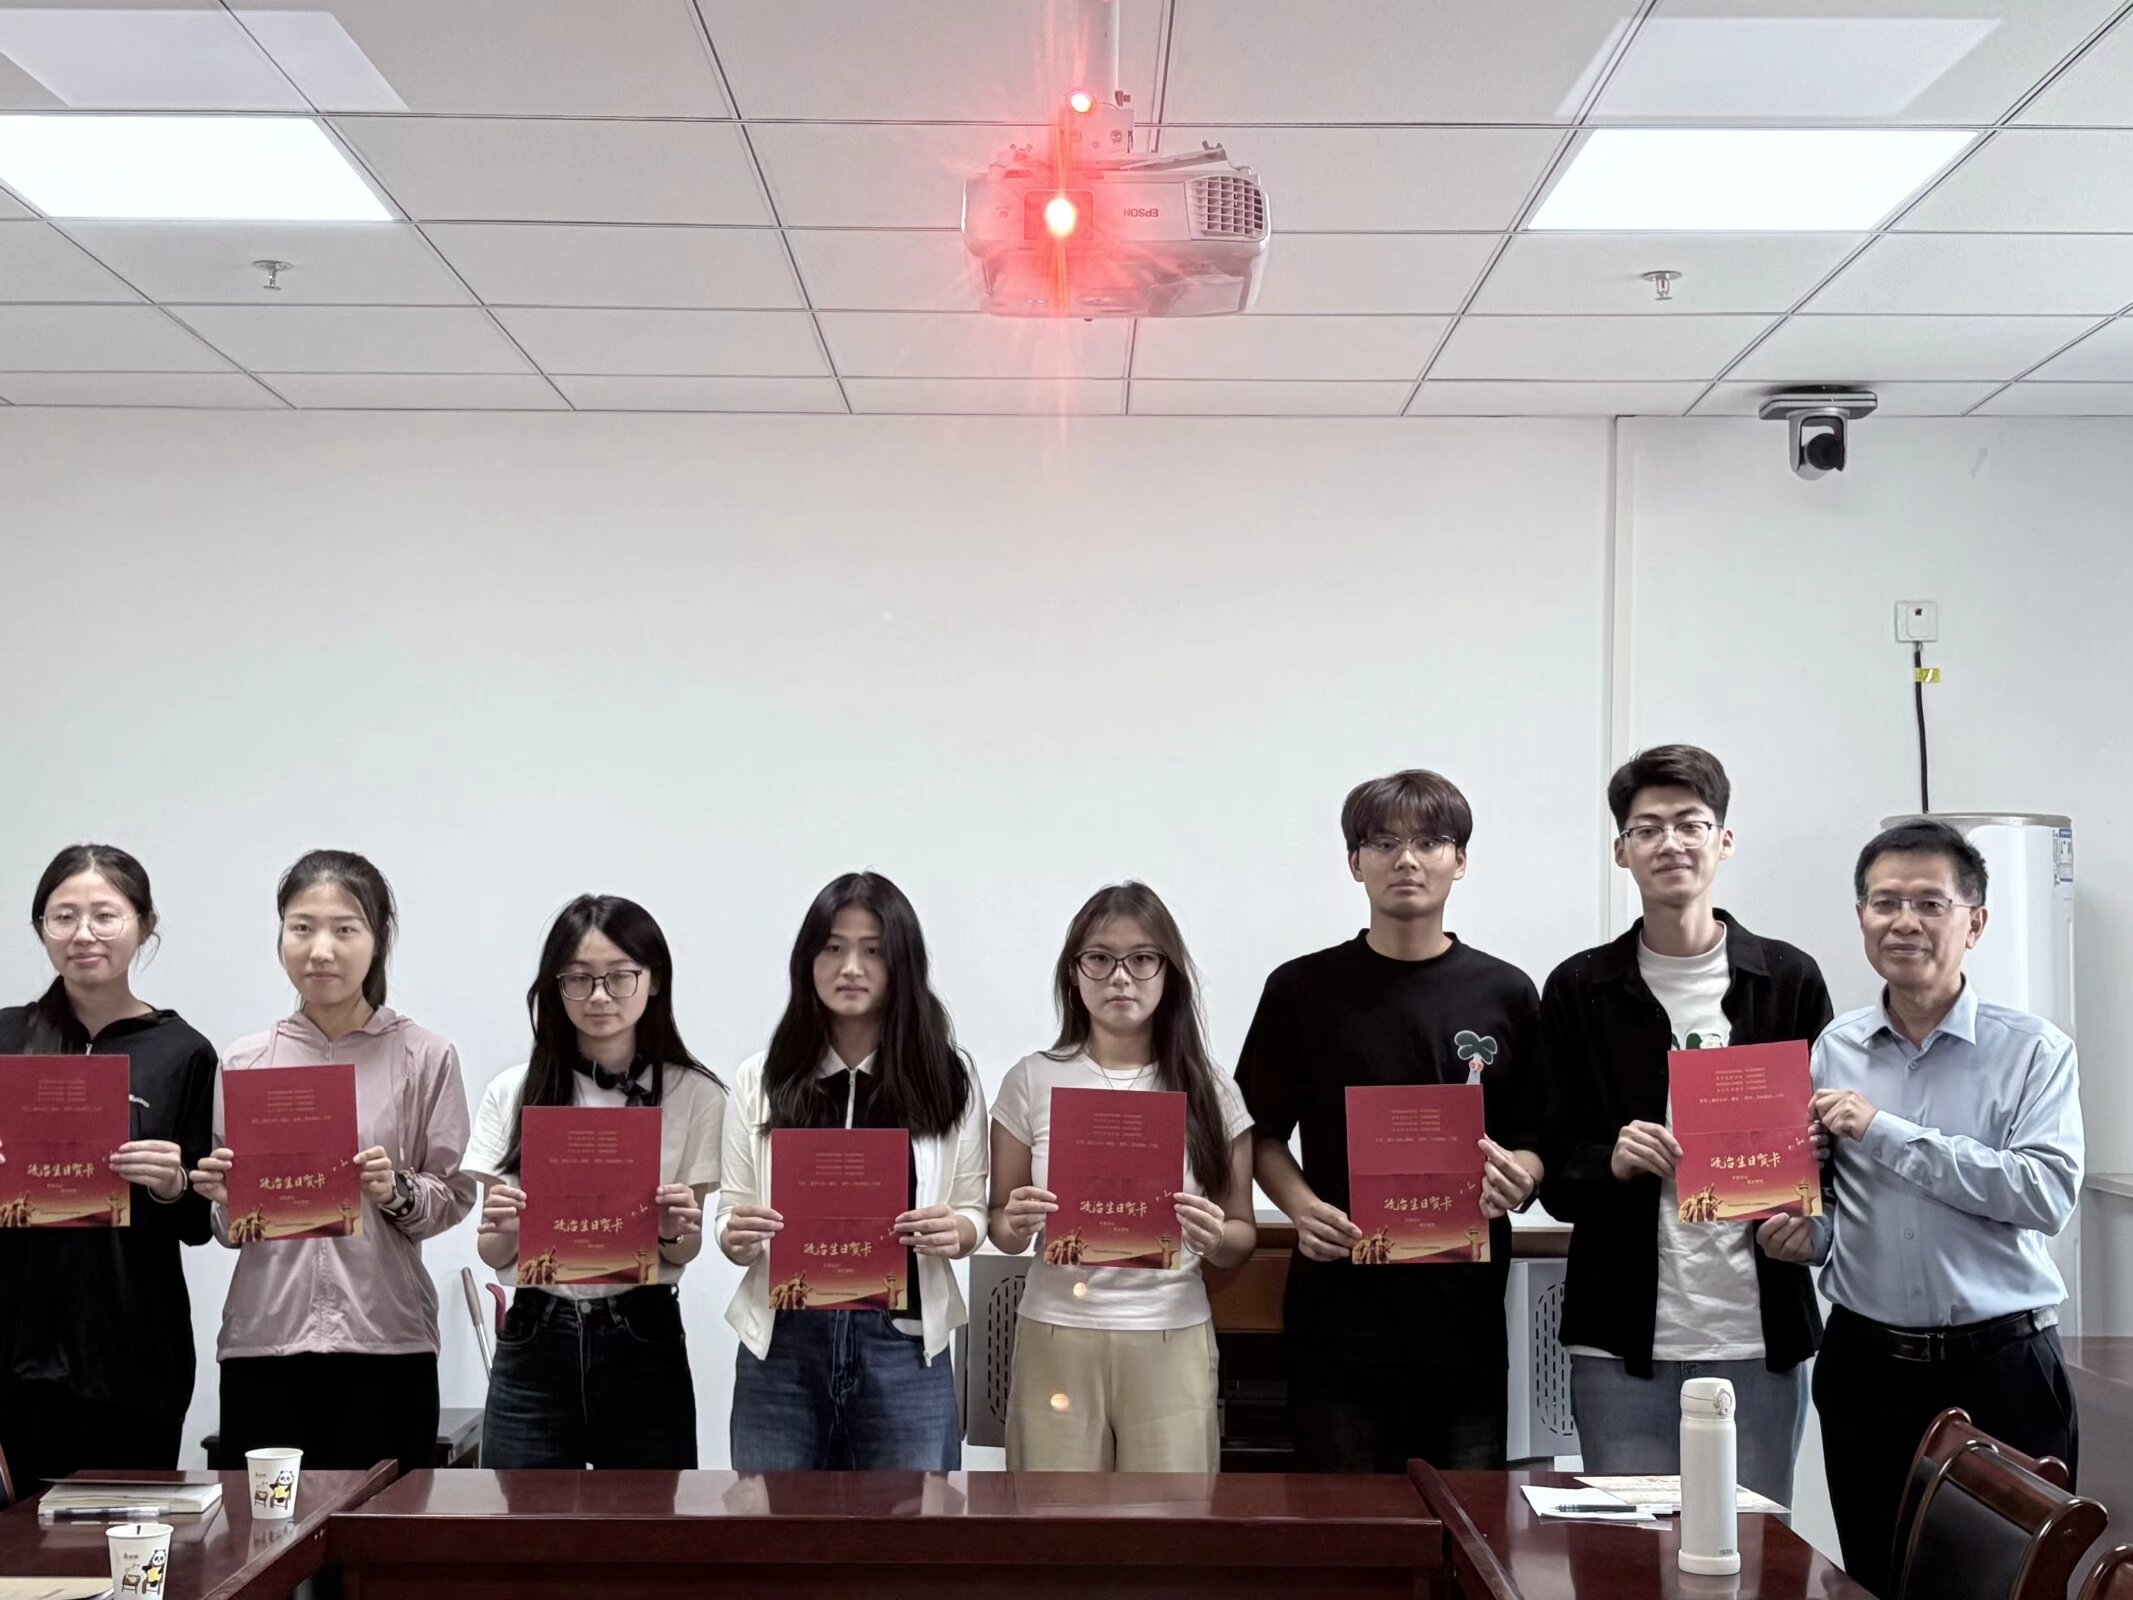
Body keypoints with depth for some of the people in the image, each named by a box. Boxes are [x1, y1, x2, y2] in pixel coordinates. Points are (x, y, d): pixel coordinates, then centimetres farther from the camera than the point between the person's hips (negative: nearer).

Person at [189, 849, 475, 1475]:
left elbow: (454, 1197, 2)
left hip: (385, 1342, -2)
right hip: (264, 1337, 2)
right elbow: (229, 1228, 12)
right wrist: (224, 1200, -8)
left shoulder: (425, 1057, -1)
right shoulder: (244, 1061, 7)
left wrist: (398, 1192, -17)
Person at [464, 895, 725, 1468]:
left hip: (645, 1342, -1)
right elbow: (495, 1257, 4)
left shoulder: (694, 1094, -1)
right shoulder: (512, 1092, 2)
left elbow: (686, 1251, 1)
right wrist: (502, 1228, -18)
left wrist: (673, 1232, -21)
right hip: (534, 1343, 1)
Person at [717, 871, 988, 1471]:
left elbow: (973, 1210, 5)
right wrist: (736, 1237, -16)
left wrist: (955, 1232, -16)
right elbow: (732, 1212, 6)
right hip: (782, 1342, 1)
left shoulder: (948, 1079, 2)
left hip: (903, 1345, -1)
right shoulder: (759, 1080, 4)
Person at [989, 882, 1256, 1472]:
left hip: (1171, 1342, 0)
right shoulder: (1032, 1080, 0)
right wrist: (1015, 1226, -15)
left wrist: (1214, 1237, -15)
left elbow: (1243, 1237, 6)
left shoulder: (1209, 1089, 2)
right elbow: (999, 1226, 7)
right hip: (1056, 1338, 0)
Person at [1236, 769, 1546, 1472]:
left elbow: (1536, 1144, 10)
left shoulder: (1505, 994, 6)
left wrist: (1514, 1181, -12)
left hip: (1464, 1315, 1)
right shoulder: (1303, 989, 4)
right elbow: (1261, 1133, 9)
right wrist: (1302, 1207, -9)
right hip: (1339, 1315, -1)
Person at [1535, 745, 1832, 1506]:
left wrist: (1804, 1212, -11)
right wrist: (1609, 1162, -16)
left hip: (1759, 1334, 1)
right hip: (1622, 1338, 0)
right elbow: (1552, 1175, 5)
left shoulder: (1790, 980, 5)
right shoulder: (1578, 990, 4)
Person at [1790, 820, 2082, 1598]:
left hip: (2001, 1367, -3)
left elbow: (2049, 1192, -19)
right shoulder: (1834, 1049, 5)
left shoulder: (2034, 1050, -5)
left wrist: (1887, 1132, -19)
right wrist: (1803, 1232, -9)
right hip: (1866, 1364, 3)